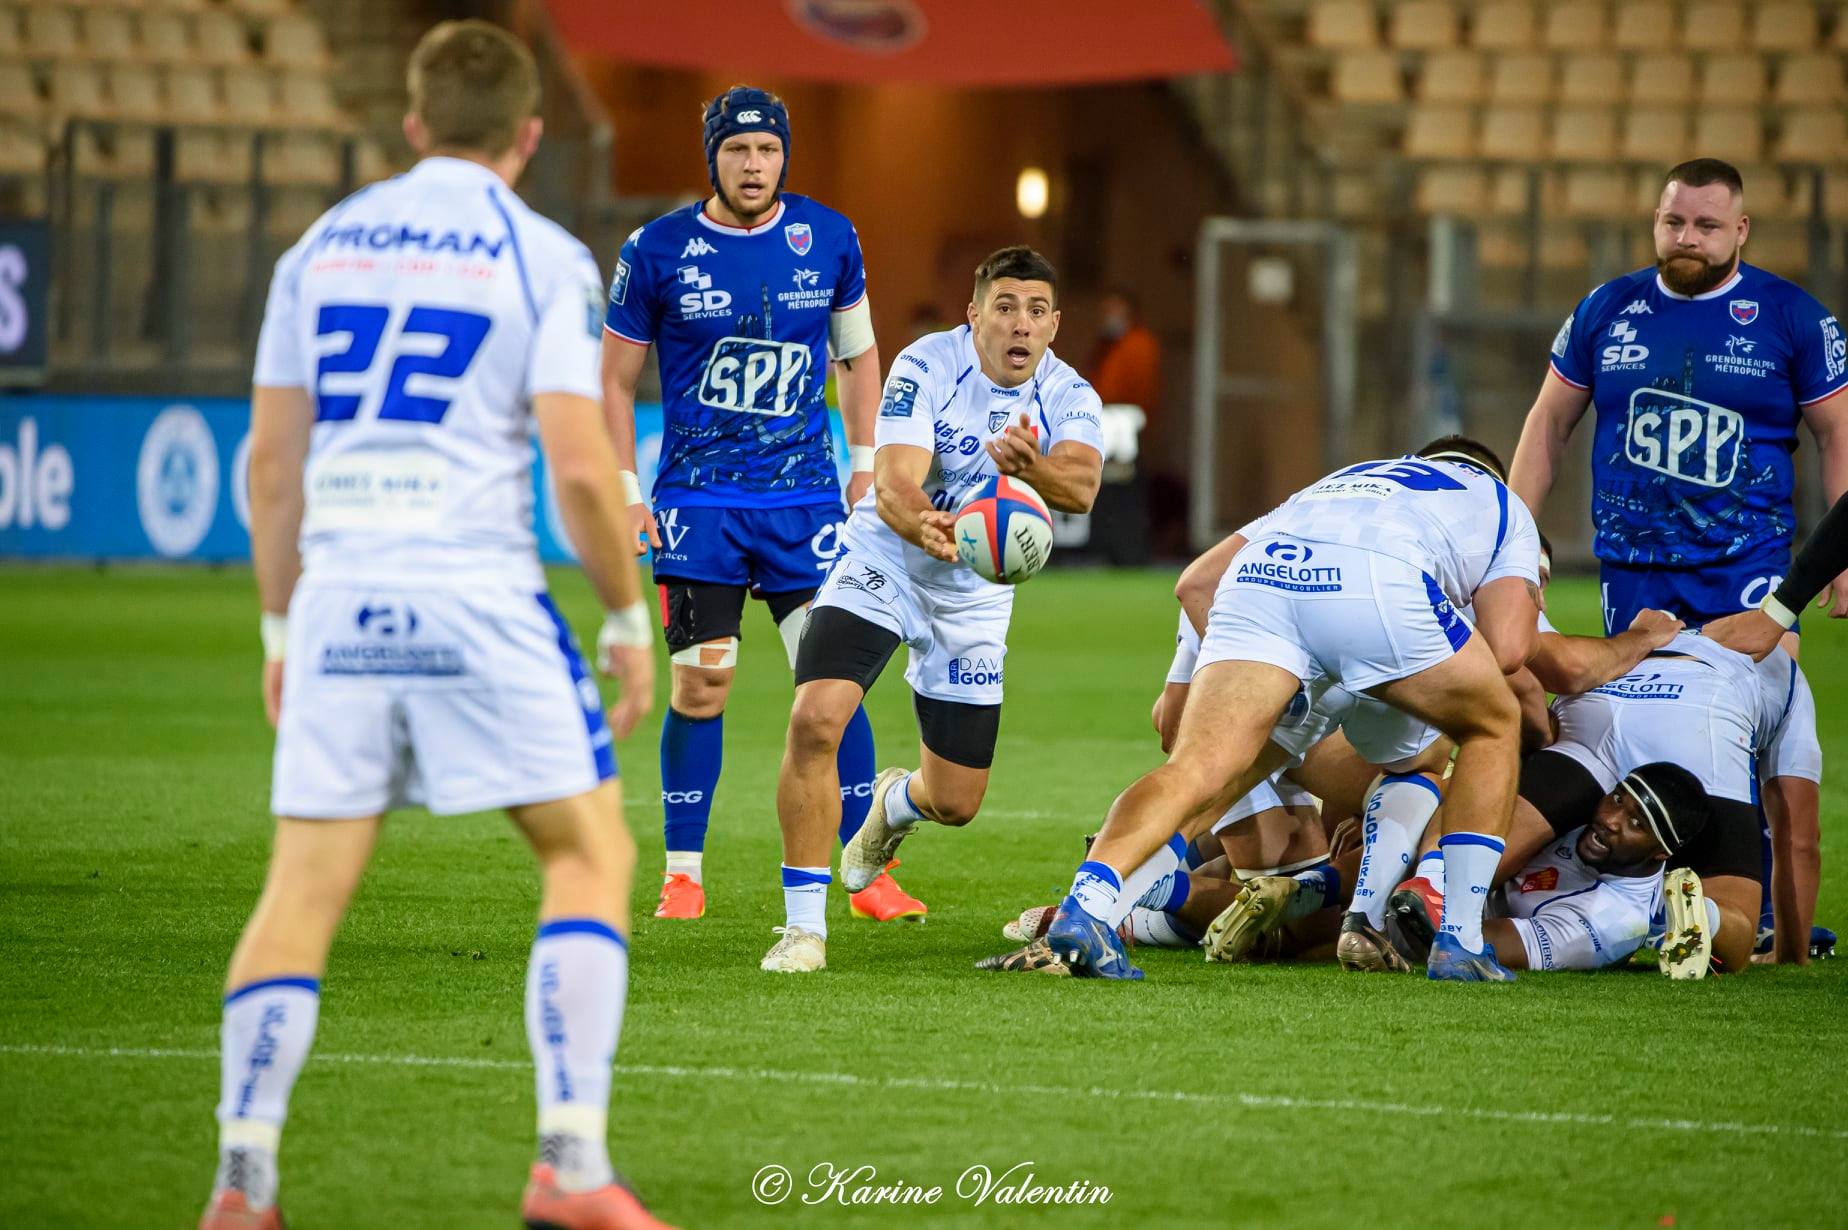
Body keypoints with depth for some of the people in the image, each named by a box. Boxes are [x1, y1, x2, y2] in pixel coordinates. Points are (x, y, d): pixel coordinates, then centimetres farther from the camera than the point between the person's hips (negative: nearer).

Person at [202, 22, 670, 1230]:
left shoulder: (321, 247, 14)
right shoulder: (543, 258, 1)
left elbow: (270, 463, 14)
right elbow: (581, 464, -7)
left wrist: (281, 627, 22)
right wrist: (629, 618, 4)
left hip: (340, 596, 4)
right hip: (477, 589, -4)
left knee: (304, 888, 7)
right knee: (591, 852, 6)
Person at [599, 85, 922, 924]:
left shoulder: (828, 240, 2)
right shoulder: (657, 252, -4)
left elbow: (857, 354, 15)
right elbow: (615, 381, 5)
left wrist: (867, 468, 9)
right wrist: (626, 492, -2)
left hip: (805, 499, 1)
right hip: (699, 501, -1)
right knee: (698, 687, -3)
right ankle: (683, 873, 8)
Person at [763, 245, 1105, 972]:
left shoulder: (1067, 397, -11)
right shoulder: (926, 368, -19)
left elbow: (1081, 486, -31)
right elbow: (894, 483, -31)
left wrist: (1029, 467, -54)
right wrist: (925, 528, -54)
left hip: (973, 599, 3)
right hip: (882, 564, -3)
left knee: (956, 804, 6)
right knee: (815, 720, -27)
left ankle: (897, 803, 46)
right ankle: (804, 924, -16)